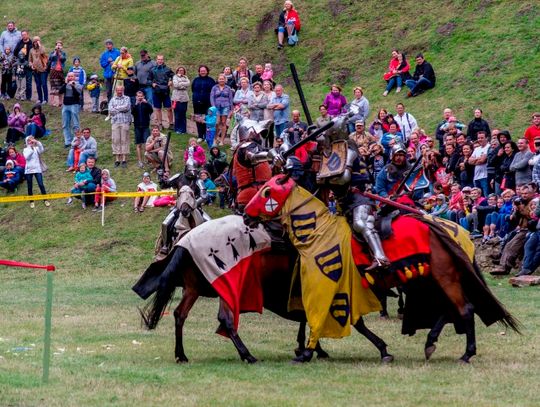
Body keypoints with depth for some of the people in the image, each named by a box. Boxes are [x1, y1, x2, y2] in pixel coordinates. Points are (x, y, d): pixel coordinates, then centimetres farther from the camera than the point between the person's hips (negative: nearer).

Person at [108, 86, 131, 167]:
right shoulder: (112, 100, 16)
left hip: (125, 122, -2)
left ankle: (124, 159, -3)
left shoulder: (126, 99, 11)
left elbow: (126, 107, -7)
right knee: (116, 140, -3)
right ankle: (117, 159, 1)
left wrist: (116, 108, -1)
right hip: (115, 122, 2)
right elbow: (110, 110, 2)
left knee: (124, 140, -4)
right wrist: (121, 109, -2)